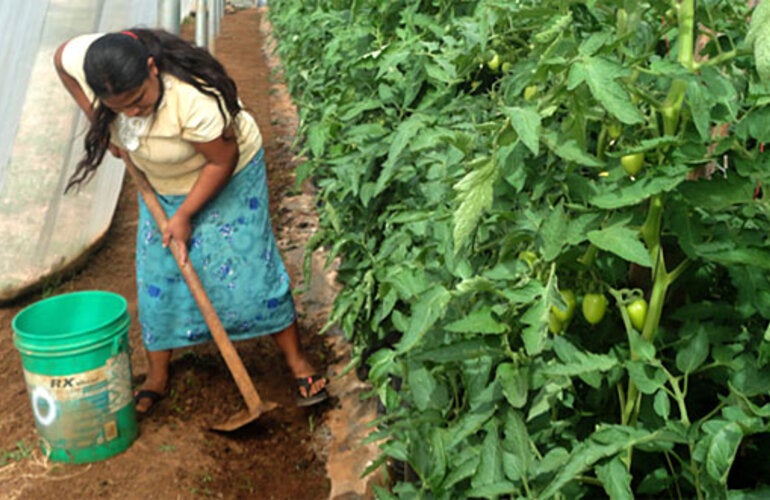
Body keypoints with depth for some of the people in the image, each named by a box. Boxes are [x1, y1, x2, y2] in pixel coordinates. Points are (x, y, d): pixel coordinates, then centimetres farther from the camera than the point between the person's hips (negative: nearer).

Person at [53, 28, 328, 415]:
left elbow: (223, 160, -27)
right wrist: (99, 122, -8)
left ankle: (297, 361, 11)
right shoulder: (87, 61, -28)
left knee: (246, 267, -3)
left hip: (228, 176, -5)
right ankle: (157, 378, 18)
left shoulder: (193, 99, -43)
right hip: (161, 185, 5)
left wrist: (184, 215, -20)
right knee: (157, 275, 5)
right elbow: (62, 57, -2)